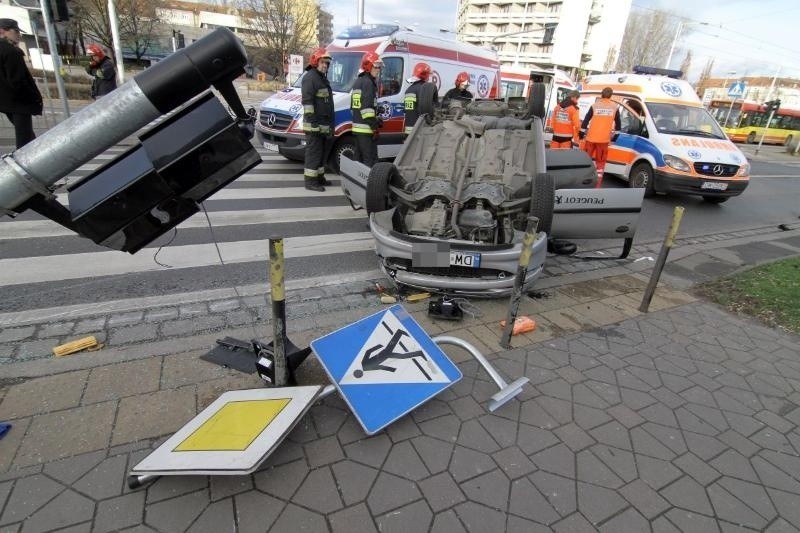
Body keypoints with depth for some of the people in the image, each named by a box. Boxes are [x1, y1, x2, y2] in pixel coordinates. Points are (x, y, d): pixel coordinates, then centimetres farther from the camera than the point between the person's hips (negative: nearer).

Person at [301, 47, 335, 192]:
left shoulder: (323, 78, 21)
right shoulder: (310, 77, -10)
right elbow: (307, 101, -19)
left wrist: (331, 124, 25)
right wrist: (313, 121, -25)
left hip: (323, 124, 10)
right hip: (314, 125, -10)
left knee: (321, 152, 15)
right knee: (313, 152, -8)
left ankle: (319, 177, 25)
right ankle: (310, 181, -5)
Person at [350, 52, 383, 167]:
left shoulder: (357, 81, 21)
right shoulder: (368, 82, -10)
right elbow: (367, 107, -19)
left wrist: (376, 119, 23)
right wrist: (374, 126, -18)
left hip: (357, 127, 10)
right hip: (366, 128, -10)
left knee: (359, 158, 15)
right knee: (370, 159, -9)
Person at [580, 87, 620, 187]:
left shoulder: (595, 105, 3)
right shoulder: (615, 106, 6)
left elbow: (586, 120, 2)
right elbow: (617, 122, 15)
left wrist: (582, 133, 10)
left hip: (591, 137, 0)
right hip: (604, 139, 0)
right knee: (600, 161, 6)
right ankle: (598, 184, 3)